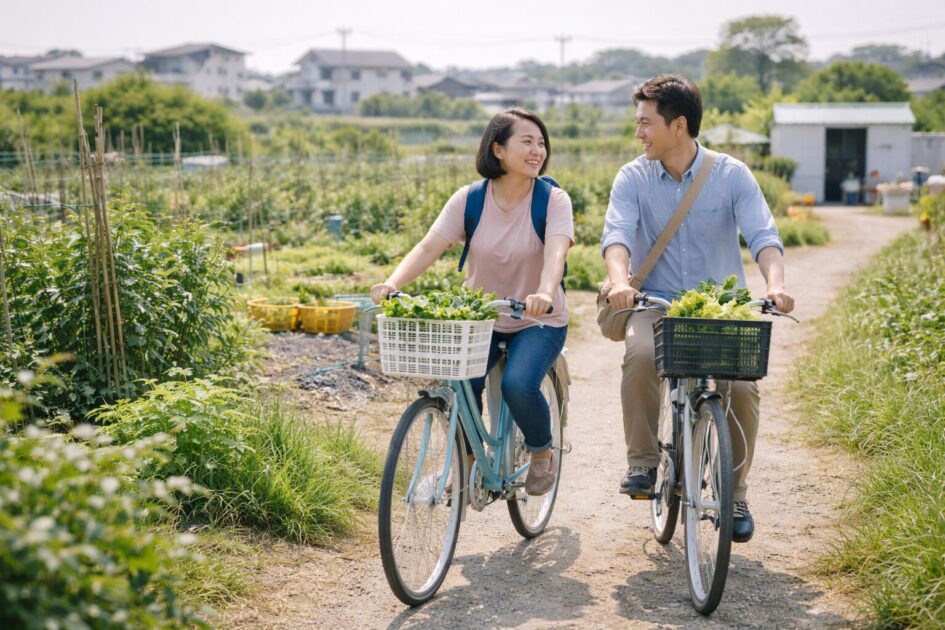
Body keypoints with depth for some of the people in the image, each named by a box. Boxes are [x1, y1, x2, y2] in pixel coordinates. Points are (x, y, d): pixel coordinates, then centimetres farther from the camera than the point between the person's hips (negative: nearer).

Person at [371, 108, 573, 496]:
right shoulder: (469, 200, -6)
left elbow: (556, 251, -29)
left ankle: (542, 453, 6)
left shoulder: (553, 200, -11)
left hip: (539, 321, -2)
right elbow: (428, 248, -16)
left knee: (518, 384, -28)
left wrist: (544, 293, -51)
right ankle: (468, 462, 7)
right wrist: (393, 283, -35)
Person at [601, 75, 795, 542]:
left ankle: (736, 493, 0)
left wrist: (775, 284, -35)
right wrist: (619, 280, -37)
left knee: (741, 385, -23)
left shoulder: (731, 175, -2)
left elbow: (763, 234, -14)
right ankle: (642, 463, -13)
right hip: (656, 304, 0)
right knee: (640, 356, -33)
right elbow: (617, 232, -15)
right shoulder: (633, 178, 1)